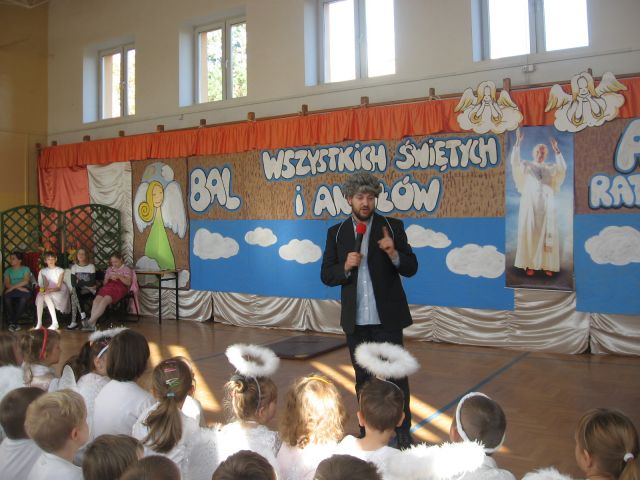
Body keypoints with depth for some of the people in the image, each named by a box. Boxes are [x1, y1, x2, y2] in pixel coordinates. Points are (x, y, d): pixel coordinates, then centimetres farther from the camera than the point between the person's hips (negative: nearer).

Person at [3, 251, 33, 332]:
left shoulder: (25, 269, 12)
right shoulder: (8, 271, 19)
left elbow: (26, 281, -6)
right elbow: (7, 284, 2)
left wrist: (13, 287, -18)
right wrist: (19, 288, -15)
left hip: (24, 290, -2)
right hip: (11, 291, 2)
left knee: (25, 297, -39)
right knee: (6, 297, -35)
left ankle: (12, 322, -28)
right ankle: (14, 322, -27)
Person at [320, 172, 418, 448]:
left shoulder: (392, 227, -1)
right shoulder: (336, 233, 5)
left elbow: (411, 268, -3)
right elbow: (326, 276, 4)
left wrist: (394, 254, -22)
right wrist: (345, 267, -16)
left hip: (387, 318, -2)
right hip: (355, 320, 3)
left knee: (396, 376, 2)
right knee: (362, 379, 14)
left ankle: (402, 432, 18)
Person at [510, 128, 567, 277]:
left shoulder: (551, 168, 12)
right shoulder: (526, 166, 8)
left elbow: (563, 168, -8)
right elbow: (514, 162, -12)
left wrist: (556, 150, -17)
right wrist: (518, 142, -23)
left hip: (547, 206, 2)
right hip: (530, 204, -2)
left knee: (548, 234, 0)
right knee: (530, 234, -4)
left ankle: (547, 265, 4)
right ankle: (530, 265, -1)